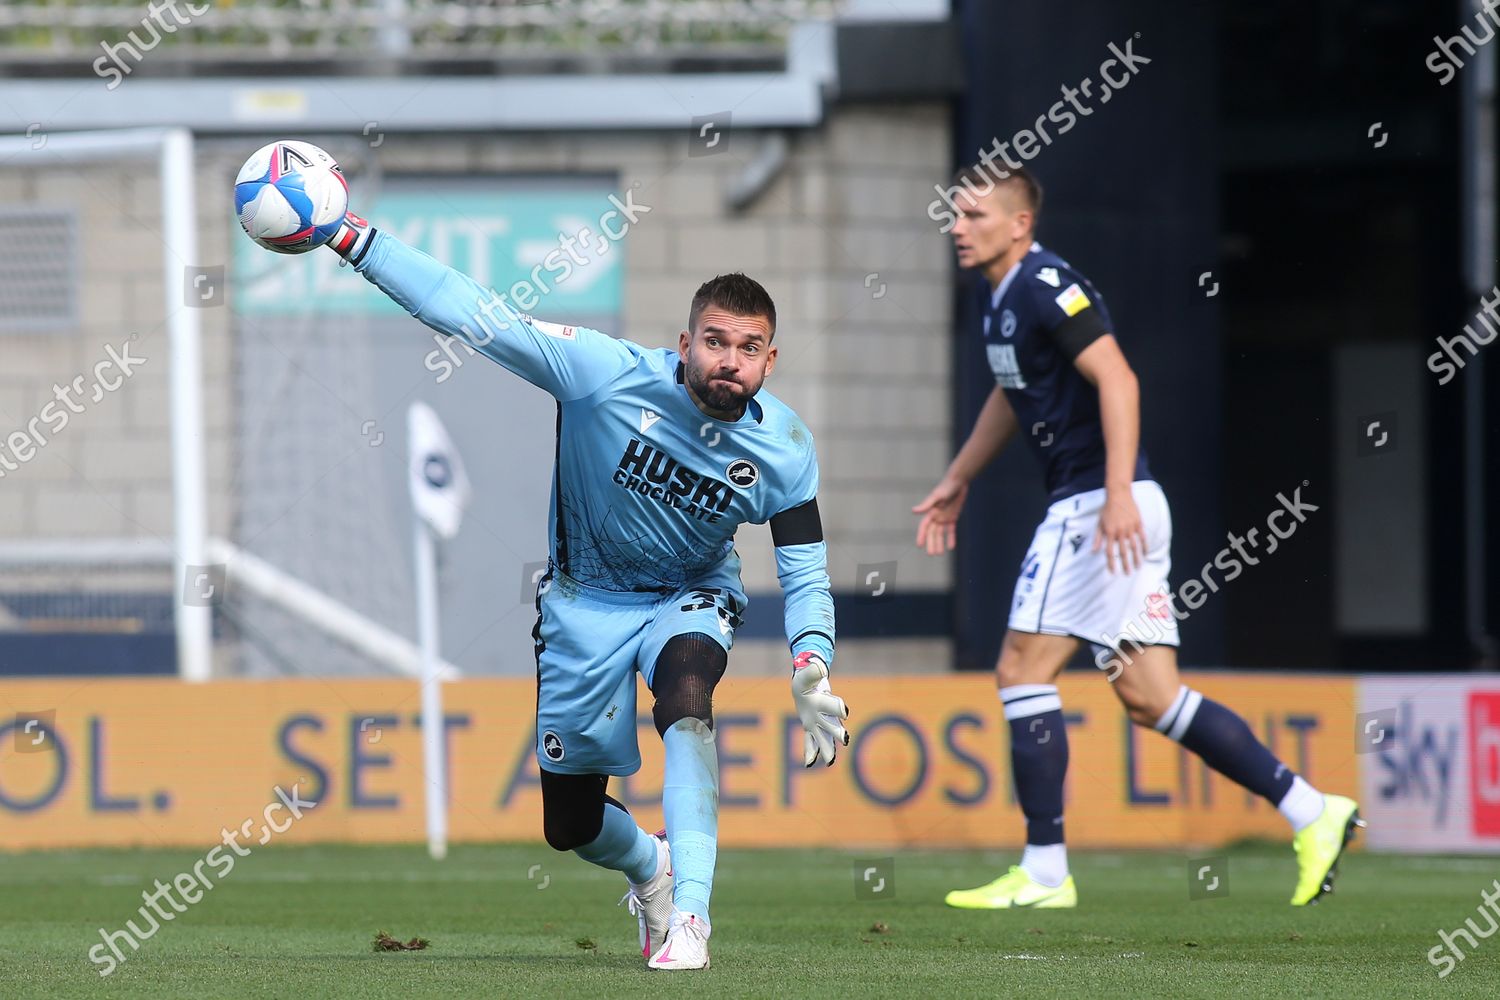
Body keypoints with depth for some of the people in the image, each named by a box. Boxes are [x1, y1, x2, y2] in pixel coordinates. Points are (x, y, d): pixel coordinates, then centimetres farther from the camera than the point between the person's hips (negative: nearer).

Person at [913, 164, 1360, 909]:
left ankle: (1044, 872, -4)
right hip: (1083, 507, 9)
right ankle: (1312, 813, 6)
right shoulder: (1003, 296, 16)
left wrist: (1117, 495, -30)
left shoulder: (1045, 286, -14)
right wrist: (957, 481, 38)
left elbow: (1117, 380, -23)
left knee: (1023, 669, -6)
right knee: (1148, 697, 7)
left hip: (1098, 507, -9)